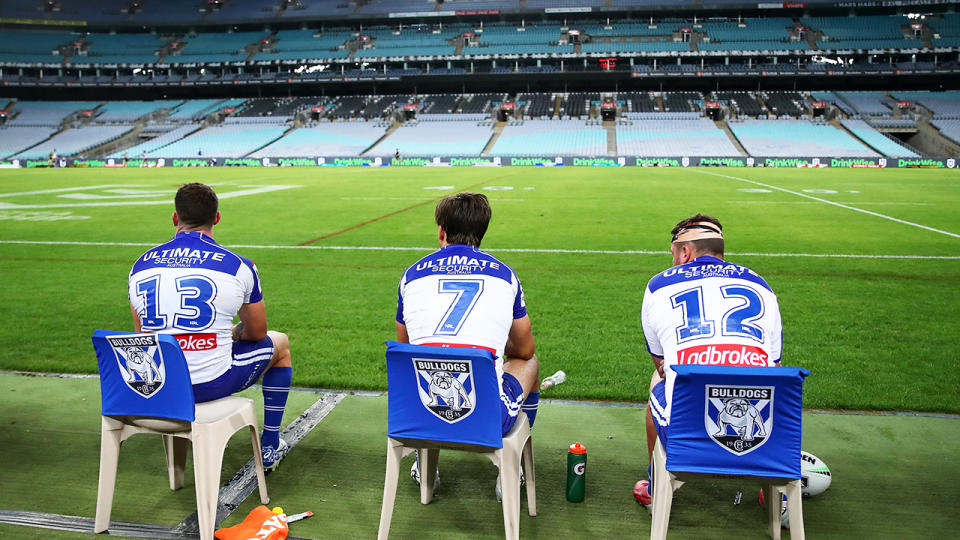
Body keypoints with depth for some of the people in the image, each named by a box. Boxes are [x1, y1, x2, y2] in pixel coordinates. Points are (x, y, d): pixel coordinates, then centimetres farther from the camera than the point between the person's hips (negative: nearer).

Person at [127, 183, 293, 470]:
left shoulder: (140, 266, 2)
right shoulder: (238, 266, -9)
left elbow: (144, 336, 13)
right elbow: (257, 333, 2)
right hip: (212, 384, -5)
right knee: (279, 343, 23)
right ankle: (270, 446, 32)